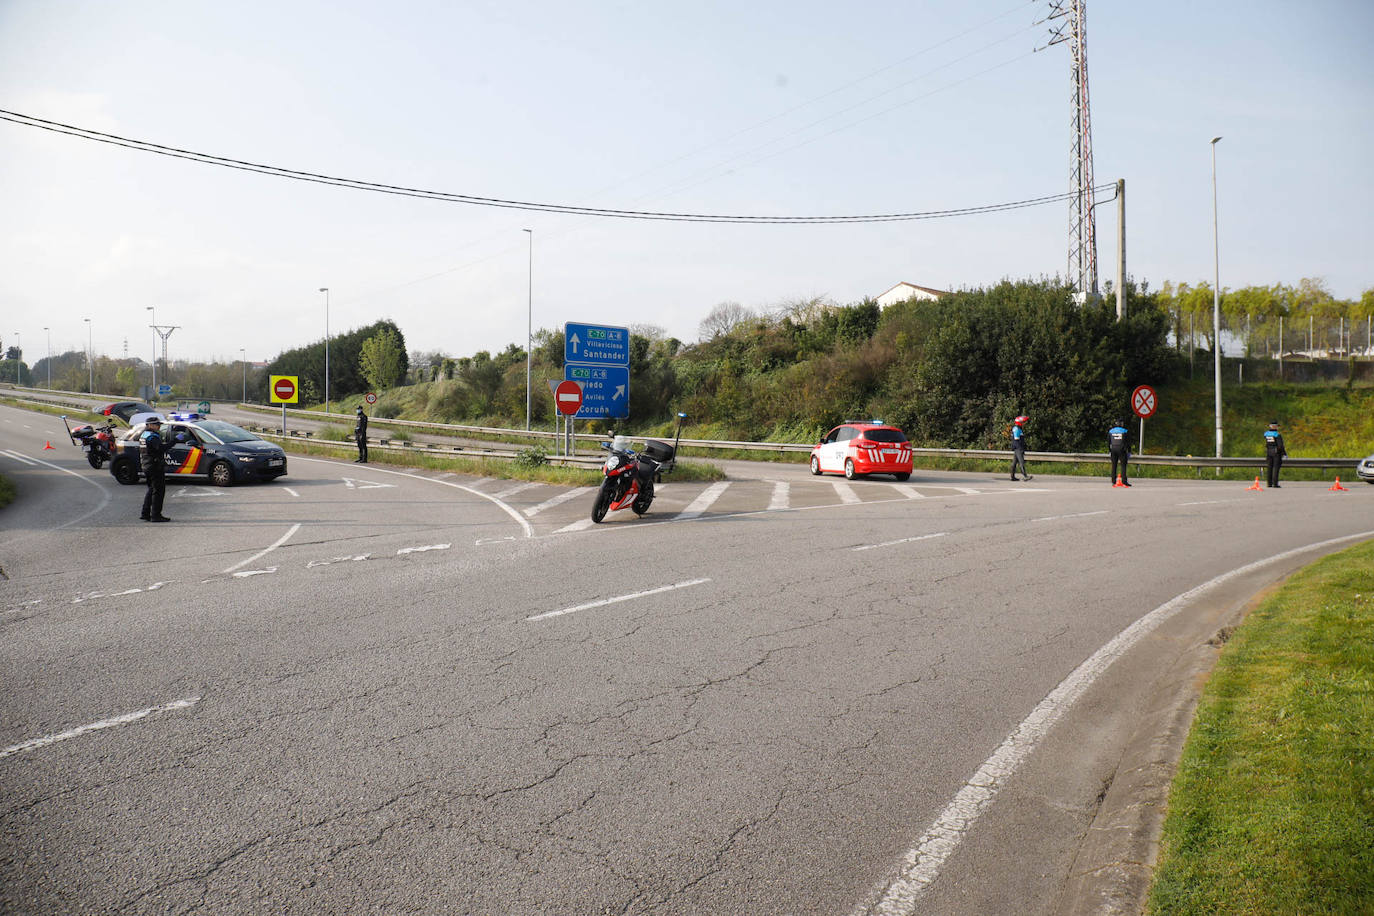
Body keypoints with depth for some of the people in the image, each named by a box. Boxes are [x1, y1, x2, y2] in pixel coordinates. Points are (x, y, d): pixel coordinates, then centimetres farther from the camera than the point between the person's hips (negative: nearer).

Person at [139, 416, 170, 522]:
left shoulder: (143, 435, 16)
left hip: (146, 466, 10)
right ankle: (156, 515, -5)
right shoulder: (152, 436, -16)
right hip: (155, 467, -10)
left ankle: (145, 513, 20)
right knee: (158, 491, -5)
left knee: (151, 490, 19)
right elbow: (161, 448, -32)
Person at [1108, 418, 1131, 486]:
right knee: (1123, 465, -1)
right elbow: (1128, 443, 0)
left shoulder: (1110, 431, 7)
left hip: (1113, 450, 3)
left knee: (1114, 466, 7)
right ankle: (1124, 481, -8)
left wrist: (1109, 450, 18)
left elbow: (1108, 442, 11)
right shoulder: (1125, 431, -3)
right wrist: (1129, 452, 6)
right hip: (1122, 450, -3)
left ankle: (1113, 481, 5)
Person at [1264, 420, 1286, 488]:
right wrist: (1284, 452, -7)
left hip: (1268, 452, 5)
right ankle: (1275, 483, -7)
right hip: (1276, 452, -5)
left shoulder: (1266, 433, 3)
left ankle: (1269, 483, 9)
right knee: (1276, 468, -4)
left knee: (1270, 468, 10)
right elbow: (1280, 445, -17)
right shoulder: (1277, 434, -14)